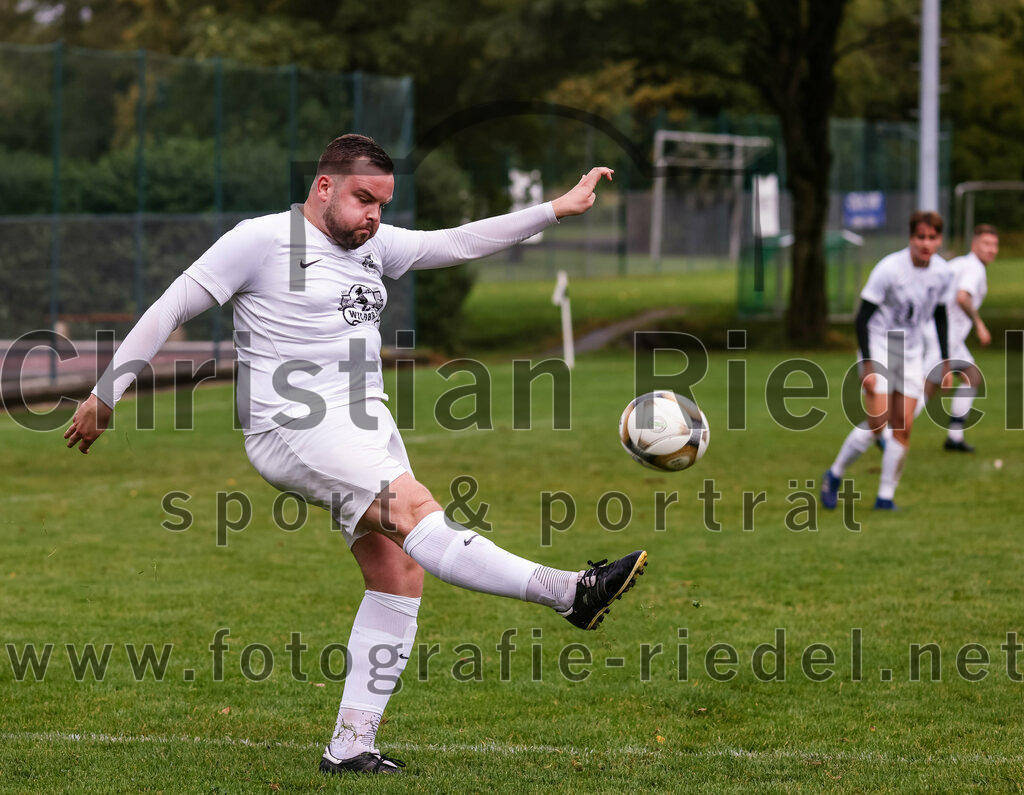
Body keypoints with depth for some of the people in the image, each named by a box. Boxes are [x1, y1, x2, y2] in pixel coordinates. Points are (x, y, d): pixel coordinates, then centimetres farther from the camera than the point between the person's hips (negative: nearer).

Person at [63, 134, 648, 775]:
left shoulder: (372, 245, 18)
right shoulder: (263, 240, -4)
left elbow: (458, 243, 20)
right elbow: (171, 309, -1)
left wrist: (557, 211, 14)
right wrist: (106, 393, -2)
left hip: (364, 427, 9)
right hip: (294, 429, -9)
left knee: (400, 576, -1)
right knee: (415, 511, -26)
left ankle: (351, 746, 1)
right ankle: (569, 592, -45)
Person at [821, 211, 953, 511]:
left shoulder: (942, 271, -3)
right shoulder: (889, 269, -21)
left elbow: (939, 314, 14)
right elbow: (862, 317, -17)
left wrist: (945, 360, 12)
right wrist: (867, 366, -22)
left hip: (910, 353, 5)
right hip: (878, 348, -5)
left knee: (903, 427, -3)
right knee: (878, 422, -15)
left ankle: (885, 496, 7)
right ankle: (834, 476, 5)